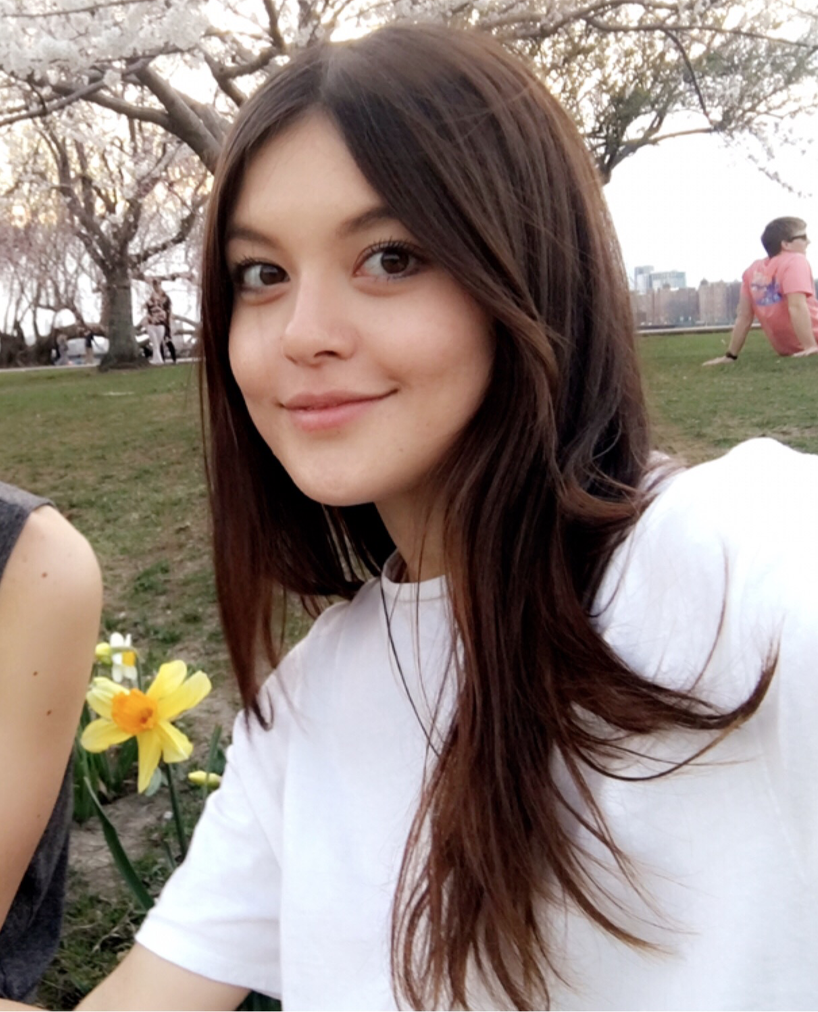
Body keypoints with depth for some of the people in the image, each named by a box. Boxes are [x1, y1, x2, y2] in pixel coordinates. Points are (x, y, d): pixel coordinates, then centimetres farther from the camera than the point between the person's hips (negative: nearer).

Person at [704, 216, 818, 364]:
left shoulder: (753, 270, 7)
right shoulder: (795, 261, -12)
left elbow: (744, 316, 7)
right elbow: (797, 307, -25)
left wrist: (731, 355, 10)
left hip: (786, 348, 8)